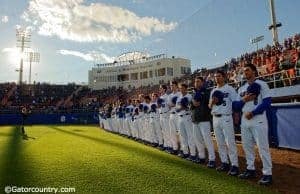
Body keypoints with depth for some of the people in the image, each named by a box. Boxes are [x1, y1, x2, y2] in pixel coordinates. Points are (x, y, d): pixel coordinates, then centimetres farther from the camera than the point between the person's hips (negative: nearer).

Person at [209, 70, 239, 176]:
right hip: (215, 118, 6)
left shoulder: (229, 89, -2)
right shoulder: (213, 91, 15)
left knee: (230, 142, -6)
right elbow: (210, 106, 17)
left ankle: (234, 165, 0)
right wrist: (212, 102, -6)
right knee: (220, 143, 11)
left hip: (226, 118, -6)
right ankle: (224, 163, 21)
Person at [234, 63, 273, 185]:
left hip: (258, 119, -6)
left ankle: (267, 173, 6)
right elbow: (236, 105, 12)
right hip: (245, 120, 6)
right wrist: (243, 100, -9)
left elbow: (267, 102, -11)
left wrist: (253, 113, -18)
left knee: (262, 147, -4)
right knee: (247, 146, 11)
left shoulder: (262, 84, 0)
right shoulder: (241, 88, 16)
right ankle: (250, 170, 23)